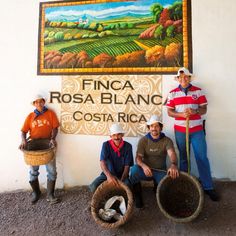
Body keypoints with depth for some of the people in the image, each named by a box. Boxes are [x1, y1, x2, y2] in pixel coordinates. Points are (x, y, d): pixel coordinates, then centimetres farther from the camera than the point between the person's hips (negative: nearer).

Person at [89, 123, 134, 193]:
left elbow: (127, 166, -10)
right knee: (93, 187, -23)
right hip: (108, 173, 1)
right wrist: (108, 175, -44)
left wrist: (121, 180, -26)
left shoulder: (127, 146, -10)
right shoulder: (106, 145, -11)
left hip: (122, 174, 0)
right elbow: (102, 162, -24)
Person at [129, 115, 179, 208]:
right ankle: (137, 196, -8)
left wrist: (173, 164, -51)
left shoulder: (167, 140, -6)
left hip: (160, 171, 1)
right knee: (134, 169, -32)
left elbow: (171, 153, -26)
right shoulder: (143, 140, -4)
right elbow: (138, 157, -13)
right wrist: (143, 166, -38)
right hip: (146, 170, -1)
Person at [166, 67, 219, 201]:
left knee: (202, 158, 1)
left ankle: (208, 187, 13)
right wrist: (181, 114, -19)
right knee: (183, 158, 11)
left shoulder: (198, 91, 2)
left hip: (197, 130, 0)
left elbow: (204, 109, 0)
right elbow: (169, 112, 0)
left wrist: (195, 111, -22)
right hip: (180, 131, 1)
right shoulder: (172, 93, 2)